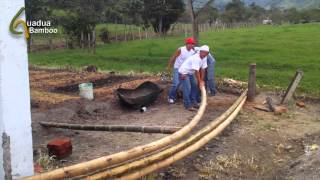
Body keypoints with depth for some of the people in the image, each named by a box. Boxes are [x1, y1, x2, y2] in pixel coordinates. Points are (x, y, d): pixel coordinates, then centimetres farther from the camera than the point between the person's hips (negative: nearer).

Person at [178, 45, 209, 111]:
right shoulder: (196, 58, -30)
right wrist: (200, 82, -24)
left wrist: (202, 80, -3)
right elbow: (196, 71, -29)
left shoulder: (204, 58, -3)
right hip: (183, 73, -10)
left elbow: (203, 69, -1)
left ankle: (194, 102, 22)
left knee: (195, 87, 12)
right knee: (187, 88, -15)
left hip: (190, 73, 10)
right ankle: (188, 105, -11)